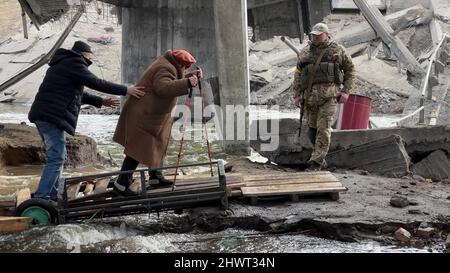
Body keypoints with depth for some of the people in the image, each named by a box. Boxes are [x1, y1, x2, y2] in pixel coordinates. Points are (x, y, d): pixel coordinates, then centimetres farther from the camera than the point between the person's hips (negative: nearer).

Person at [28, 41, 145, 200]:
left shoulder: (63, 63, 26)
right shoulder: (73, 63, -6)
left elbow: (78, 93, 30)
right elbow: (95, 83, -15)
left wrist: (100, 102, 28)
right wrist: (125, 90, -13)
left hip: (43, 115, 11)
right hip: (52, 116, -11)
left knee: (57, 157, 16)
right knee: (56, 159, -12)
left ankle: (51, 196, 19)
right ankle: (41, 198, -15)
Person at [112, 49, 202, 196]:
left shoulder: (168, 66, 11)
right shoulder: (164, 70, -21)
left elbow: (176, 81, 26)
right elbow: (164, 88, -39)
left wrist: (193, 76, 12)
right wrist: (187, 82, -41)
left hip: (154, 116, 11)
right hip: (142, 116, -11)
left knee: (157, 145, 18)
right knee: (139, 149, -11)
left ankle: (156, 175, 31)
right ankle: (121, 183, -6)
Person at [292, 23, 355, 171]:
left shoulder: (338, 50, 6)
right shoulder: (305, 52, 13)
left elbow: (350, 70, 9)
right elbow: (298, 74, 15)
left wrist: (346, 91, 0)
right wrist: (297, 95, 7)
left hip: (330, 95, -4)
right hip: (310, 95, 4)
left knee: (323, 128, -11)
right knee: (312, 128, 6)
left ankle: (316, 162, -9)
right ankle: (321, 159, 22)